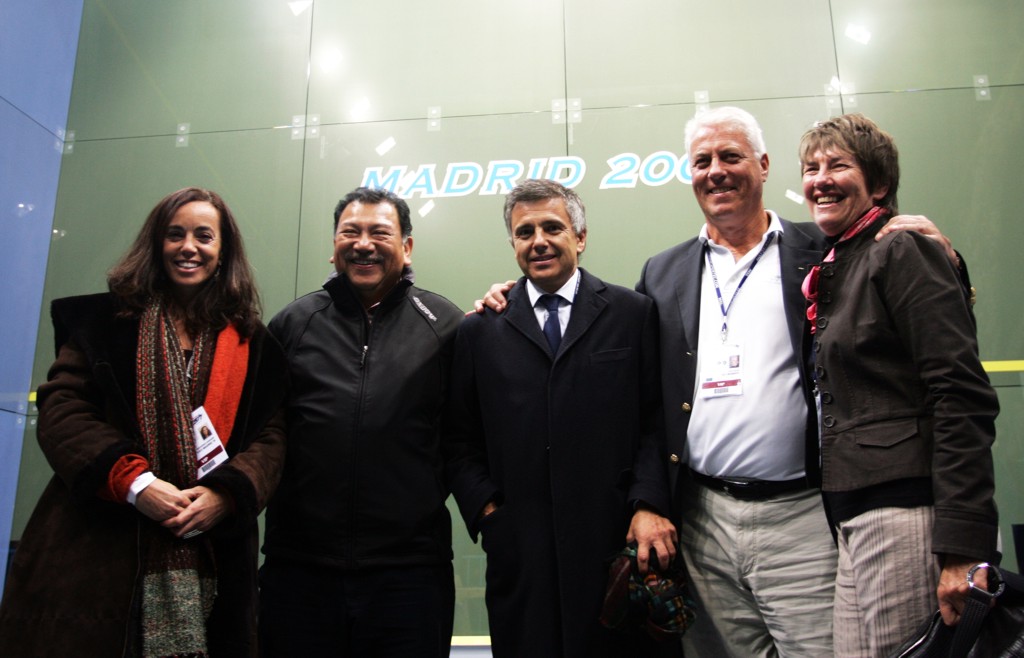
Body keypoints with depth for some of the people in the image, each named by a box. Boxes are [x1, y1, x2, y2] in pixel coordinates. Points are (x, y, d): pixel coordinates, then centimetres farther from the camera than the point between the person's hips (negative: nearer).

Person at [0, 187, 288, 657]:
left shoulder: (250, 342, 10)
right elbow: (60, 409, -1)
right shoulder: (105, 320, 9)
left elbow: (270, 437, 4)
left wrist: (225, 494, -15)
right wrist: (134, 482, -15)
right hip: (97, 547, 0)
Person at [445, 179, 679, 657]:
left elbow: (656, 421, 1)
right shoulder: (481, 330, 9)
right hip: (520, 551, 1)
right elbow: (459, 439, 9)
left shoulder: (633, 314, 6)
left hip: (620, 544, 0)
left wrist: (650, 506, -9)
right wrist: (485, 508, -3)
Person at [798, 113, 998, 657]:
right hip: (851, 518, 8)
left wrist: (962, 546, -19)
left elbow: (964, 398, -15)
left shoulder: (901, 252, -7)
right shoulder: (831, 272, 17)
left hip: (907, 513, -8)